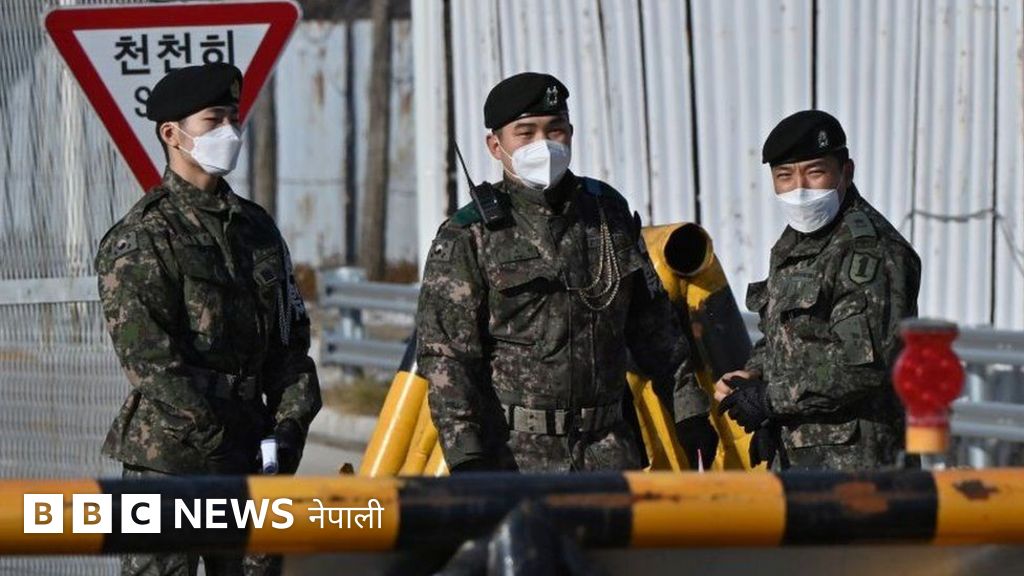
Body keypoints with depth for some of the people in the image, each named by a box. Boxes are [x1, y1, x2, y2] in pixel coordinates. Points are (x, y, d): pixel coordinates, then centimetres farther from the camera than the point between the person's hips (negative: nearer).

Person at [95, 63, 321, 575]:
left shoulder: (257, 228, 15)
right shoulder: (141, 238, -7)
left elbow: (291, 337, 17)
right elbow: (147, 357, -15)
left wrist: (290, 427, 3)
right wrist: (215, 439, -17)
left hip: (248, 456, 7)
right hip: (170, 459, -7)